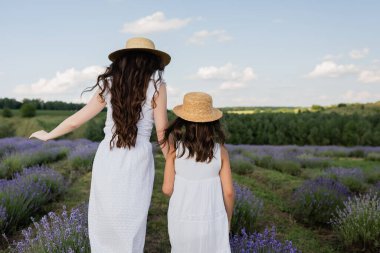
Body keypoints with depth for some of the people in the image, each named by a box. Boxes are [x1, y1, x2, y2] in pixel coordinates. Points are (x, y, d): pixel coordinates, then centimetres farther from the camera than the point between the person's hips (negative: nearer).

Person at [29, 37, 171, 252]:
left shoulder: (110, 84, 4)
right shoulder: (156, 85, -5)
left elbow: (75, 121, 9)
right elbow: (162, 131, -5)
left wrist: (48, 135, 26)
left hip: (107, 160, 3)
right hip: (137, 162, -2)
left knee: (103, 222, 18)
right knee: (130, 227, 10)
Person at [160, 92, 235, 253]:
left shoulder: (175, 148, -13)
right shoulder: (220, 151, -9)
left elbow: (167, 188, -10)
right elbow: (229, 191, -6)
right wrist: (228, 220, 9)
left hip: (182, 220, 0)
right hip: (212, 221, 0)